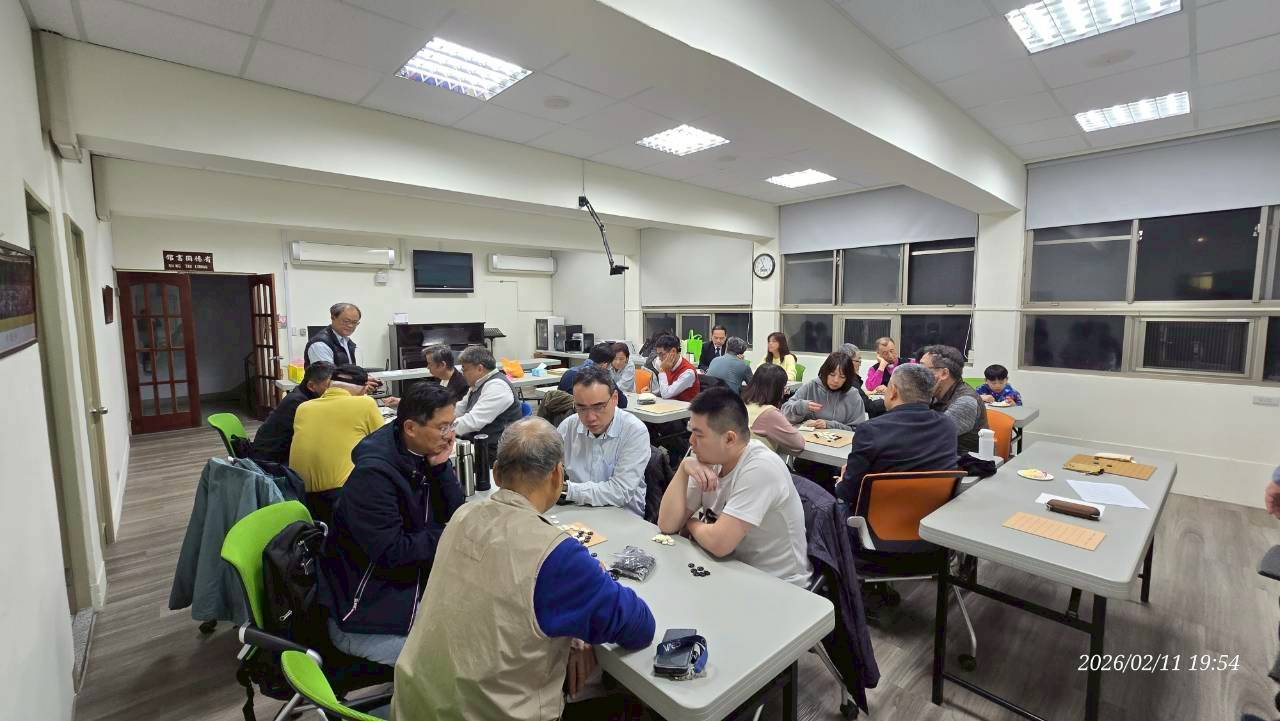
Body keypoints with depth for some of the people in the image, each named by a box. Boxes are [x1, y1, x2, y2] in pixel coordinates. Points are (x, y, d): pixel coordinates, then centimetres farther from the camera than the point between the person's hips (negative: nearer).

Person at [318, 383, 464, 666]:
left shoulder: (424, 455, -3)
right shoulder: (374, 473, -25)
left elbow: (456, 516, -1)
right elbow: (391, 552, -27)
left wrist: (441, 467, -15)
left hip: (412, 587, 7)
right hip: (365, 615, -7)